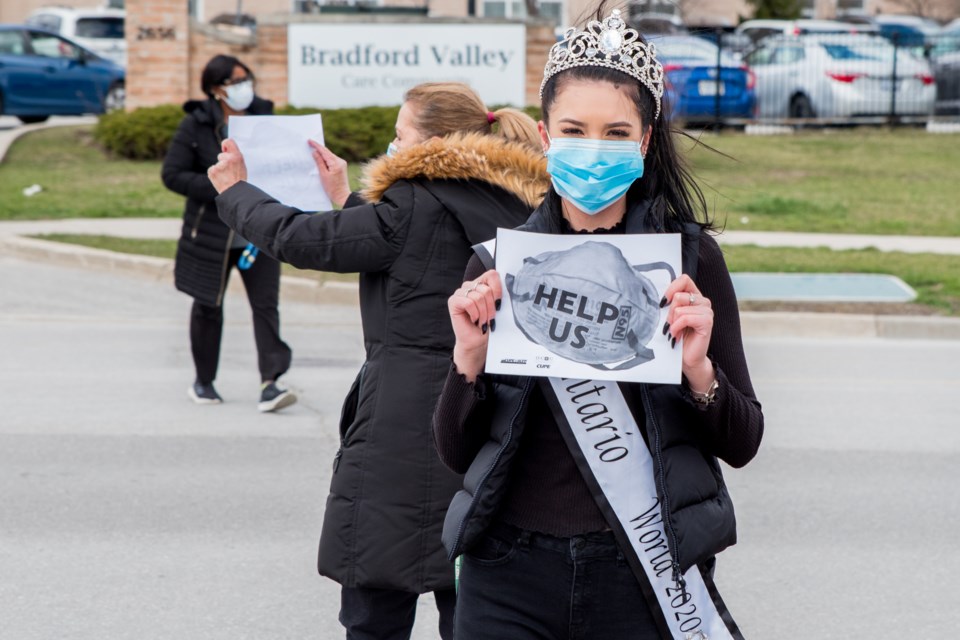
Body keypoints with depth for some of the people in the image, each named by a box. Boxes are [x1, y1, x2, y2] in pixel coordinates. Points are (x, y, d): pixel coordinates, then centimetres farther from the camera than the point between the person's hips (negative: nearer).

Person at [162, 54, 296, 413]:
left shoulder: (263, 117, 4)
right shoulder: (196, 125, -6)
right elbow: (173, 174, -9)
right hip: (211, 232, -2)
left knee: (266, 304, -9)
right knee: (208, 307, 10)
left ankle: (270, 383, -13)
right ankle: (203, 382, 26)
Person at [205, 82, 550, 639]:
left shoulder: (416, 207, -12)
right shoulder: (513, 211, 10)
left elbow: (299, 239, -6)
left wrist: (234, 189, 12)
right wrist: (345, 198, 32)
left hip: (405, 432, -7)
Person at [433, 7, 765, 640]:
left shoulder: (690, 256, -4)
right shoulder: (497, 261, 0)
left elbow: (742, 443, -1)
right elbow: (455, 453, 2)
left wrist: (698, 369, -19)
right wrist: (469, 359, -15)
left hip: (643, 570, -1)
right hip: (511, 574, 1)